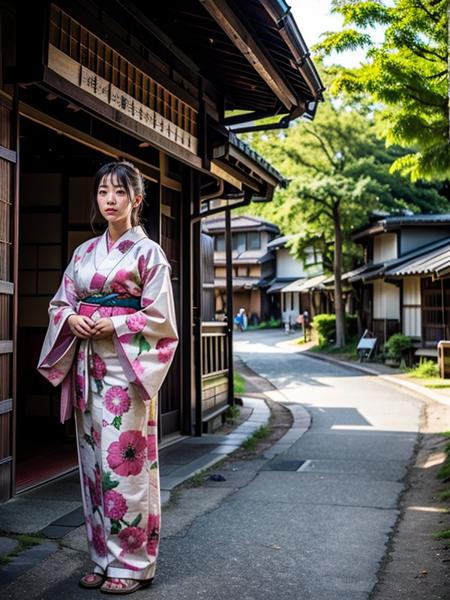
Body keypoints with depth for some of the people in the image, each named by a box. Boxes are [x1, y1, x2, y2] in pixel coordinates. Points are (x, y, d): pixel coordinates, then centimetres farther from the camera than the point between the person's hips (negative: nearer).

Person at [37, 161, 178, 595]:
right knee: (93, 461, 9)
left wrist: (115, 324, -16)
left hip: (126, 366, -6)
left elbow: (159, 317, -6)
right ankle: (103, 557, 20)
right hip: (87, 367, 6)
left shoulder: (147, 252, -1)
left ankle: (133, 563, 7)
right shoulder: (84, 252, 14)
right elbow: (60, 303, 16)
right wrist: (72, 319, -5)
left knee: (124, 462, -5)